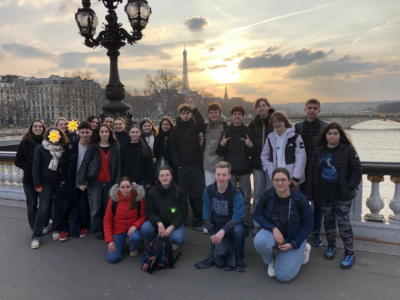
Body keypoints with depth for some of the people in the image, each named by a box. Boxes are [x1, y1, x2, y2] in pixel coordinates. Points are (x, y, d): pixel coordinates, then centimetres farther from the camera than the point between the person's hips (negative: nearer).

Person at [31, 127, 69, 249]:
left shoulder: (63, 149, 2)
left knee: (59, 207, 7)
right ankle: (36, 237, 7)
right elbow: (35, 167, -4)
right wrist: (37, 184, -7)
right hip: (46, 183, -2)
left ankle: (56, 230, 26)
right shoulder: (40, 149, -3)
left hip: (60, 182, 2)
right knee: (43, 210, -6)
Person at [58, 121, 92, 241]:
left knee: (83, 208, 6)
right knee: (65, 208, 6)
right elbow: (62, 165, -3)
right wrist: (63, 181, -6)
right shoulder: (70, 146, -7)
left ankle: (83, 227, 30)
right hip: (70, 184, 0)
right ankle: (64, 230, 26)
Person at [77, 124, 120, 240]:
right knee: (95, 209, -2)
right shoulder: (92, 147, 2)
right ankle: (97, 232, 14)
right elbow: (84, 163, -3)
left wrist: (116, 183, 1)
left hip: (109, 182, 2)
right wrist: (81, 181, -12)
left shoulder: (115, 148, 8)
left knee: (107, 208, 9)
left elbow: (117, 167, 7)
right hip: (95, 181, -2)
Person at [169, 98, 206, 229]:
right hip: (182, 166, 0)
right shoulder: (175, 129, 7)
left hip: (196, 165, 0)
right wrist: (177, 164, -7)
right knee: (184, 194, 4)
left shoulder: (194, 126, 9)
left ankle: (199, 220, 7)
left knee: (199, 193, -1)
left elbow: (201, 123, -15)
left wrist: (194, 108, -24)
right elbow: (172, 148, 2)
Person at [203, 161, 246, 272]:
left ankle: (240, 259, -10)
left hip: (232, 225, -3)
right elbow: (206, 213, -4)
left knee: (238, 230, -37)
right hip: (217, 226, 3)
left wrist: (223, 230, -32)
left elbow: (238, 216, -23)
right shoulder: (208, 190, -11)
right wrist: (211, 233, -9)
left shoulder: (236, 193, -21)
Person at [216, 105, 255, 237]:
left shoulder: (248, 132, 3)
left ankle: (245, 225, 14)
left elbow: (251, 153, 1)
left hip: (244, 171, 0)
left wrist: (250, 146, -21)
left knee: (245, 199, 2)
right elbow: (220, 153, 1)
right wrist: (222, 144, -21)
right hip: (230, 171, 0)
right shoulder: (226, 132, 4)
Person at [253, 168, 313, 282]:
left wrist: (293, 244, -15)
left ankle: (303, 250, 19)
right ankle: (270, 261, 3)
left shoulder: (301, 200, -20)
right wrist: (273, 228, -23)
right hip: (272, 233, 2)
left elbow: (308, 225, -9)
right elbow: (257, 214, -6)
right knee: (260, 241, -35)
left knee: (283, 276, -9)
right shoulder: (266, 196, -16)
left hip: (294, 238, -1)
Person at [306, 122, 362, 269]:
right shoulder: (319, 151, 4)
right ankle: (331, 246, 34)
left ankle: (349, 253, 14)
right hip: (324, 195, 4)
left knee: (343, 222, -1)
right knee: (328, 220, 16)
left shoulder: (348, 150, -7)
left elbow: (357, 171, -4)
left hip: (342, 195, -4)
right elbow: (312, 172, 5)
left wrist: (350, 187, -13)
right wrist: (309, 193, 1)